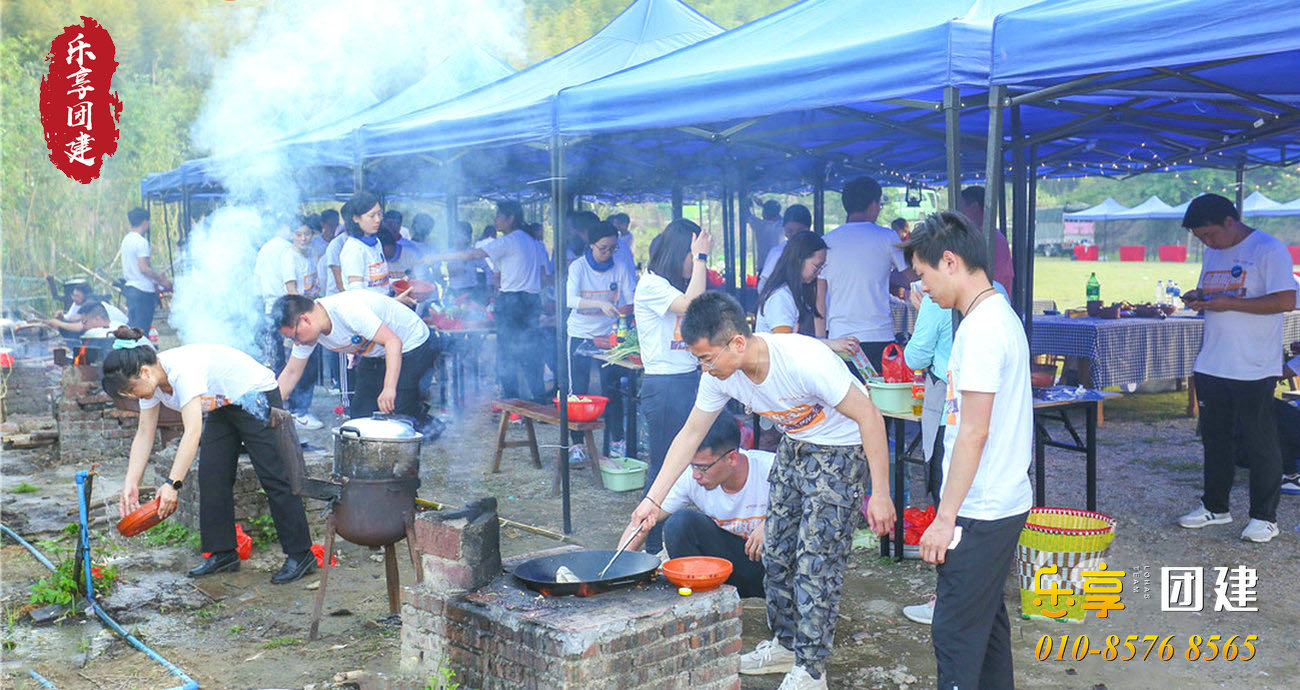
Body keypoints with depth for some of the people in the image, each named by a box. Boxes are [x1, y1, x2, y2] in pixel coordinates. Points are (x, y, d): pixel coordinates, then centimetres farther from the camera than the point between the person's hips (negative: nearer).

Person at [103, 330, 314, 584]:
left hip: (255, 398, -9)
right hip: (221, 408, 9)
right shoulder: (149, 381, -7)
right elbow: (144, 434, -1)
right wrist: (131, 483, -9)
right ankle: (223, 553, 12)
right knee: (211, 478, 2)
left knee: (274, 477, -10)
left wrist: (172, 484, -43)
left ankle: (300, 555, -5)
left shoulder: (182, 370, -34)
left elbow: (193, 431, -41)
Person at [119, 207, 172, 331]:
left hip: (130, 287, 9)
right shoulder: (141, 241, -15)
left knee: (133, 326, 13)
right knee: (142, 331, -6)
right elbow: (143, 268, -21)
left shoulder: (126, 239, 13)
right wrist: (161, 280, -11)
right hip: (143, 290, -9)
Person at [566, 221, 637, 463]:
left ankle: (617, 439, 13)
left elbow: (633, 300, -1)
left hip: (609, 335, 2)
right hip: (581, 334, -1)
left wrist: (628, 308, -24)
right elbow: (571, 300, -22)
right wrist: (601, 304, -37)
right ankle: (576, 443, 9)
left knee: (612, 387, 2)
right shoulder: (578, 267, -9)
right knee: (578, 389, 1)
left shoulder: (619, 269, -2)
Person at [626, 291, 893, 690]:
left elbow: (869, 417, -27)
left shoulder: (804, 360, -35)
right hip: (794, 445, 7)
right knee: (775, 551, 10)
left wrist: (881, 493, -26)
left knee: (815, 560, -9)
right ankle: (785, 644, 29)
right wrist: (653, 499, -4)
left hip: (840, 449, -7)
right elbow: (689, 437, -1)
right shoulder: (720, 375, -14)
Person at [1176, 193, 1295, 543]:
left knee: (1259, 443, 2)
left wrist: (1229, 303, -21)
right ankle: (1215, 507, 26)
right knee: (1215, 439, 14)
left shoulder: (1269, 249, -11)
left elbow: (1286, 301, -18)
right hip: (1211, 367, 7)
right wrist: (1198, 298, 0)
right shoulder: (1212, 253, 13)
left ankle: (1264, 517, 12)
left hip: (1254, 370, -7)